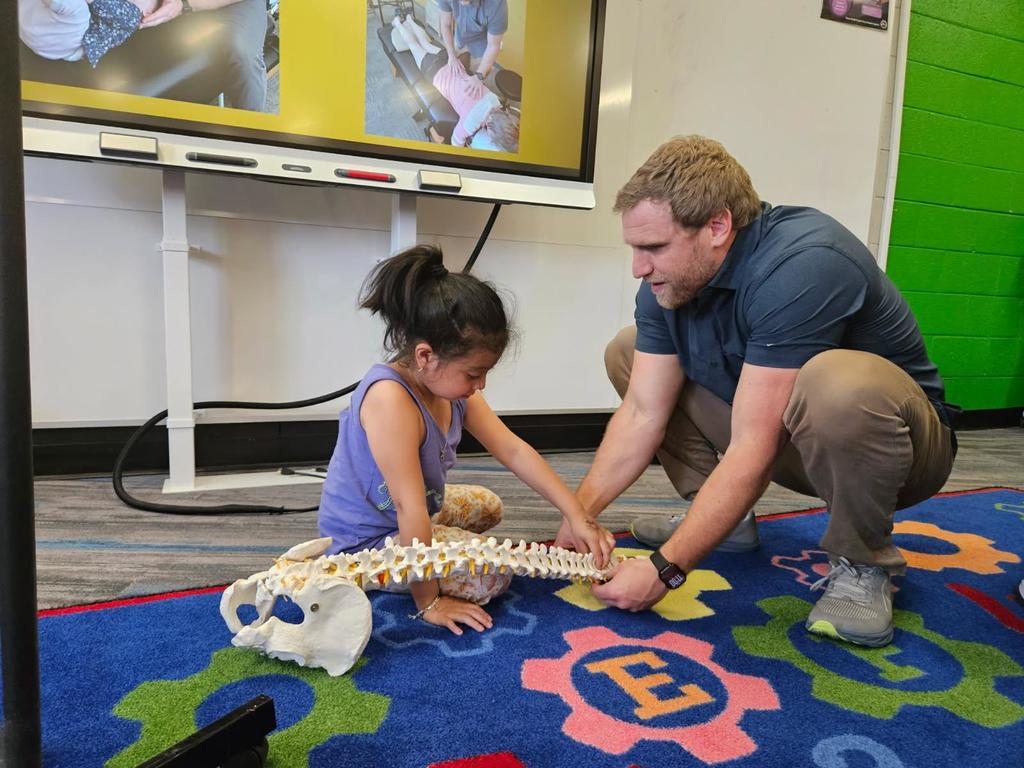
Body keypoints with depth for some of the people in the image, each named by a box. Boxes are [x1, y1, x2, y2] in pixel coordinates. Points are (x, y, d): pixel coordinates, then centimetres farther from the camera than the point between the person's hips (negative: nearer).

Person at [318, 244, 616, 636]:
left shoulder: (448, 383, -7)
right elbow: (409, 507, -32)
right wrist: (428, 601, -25)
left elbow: (515, 452, -6)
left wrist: (577, 516, -9)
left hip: (417, 512, 9)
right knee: (494, 574, -18)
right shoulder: (391, 398, -35)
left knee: (489, 506, 26)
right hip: (365, 541, -9)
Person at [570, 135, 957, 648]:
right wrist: (578, 514, -20)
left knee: (838, 381, -42)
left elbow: (751, 449, -34)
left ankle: (862, 565, -13)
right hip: (793, 445, 7)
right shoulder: (669, 280, -9)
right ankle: (714, 515, 5)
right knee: (626, 352, 1)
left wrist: (665, 569, -33)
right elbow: (642, 414, -11)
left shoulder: (801, 265, -32)